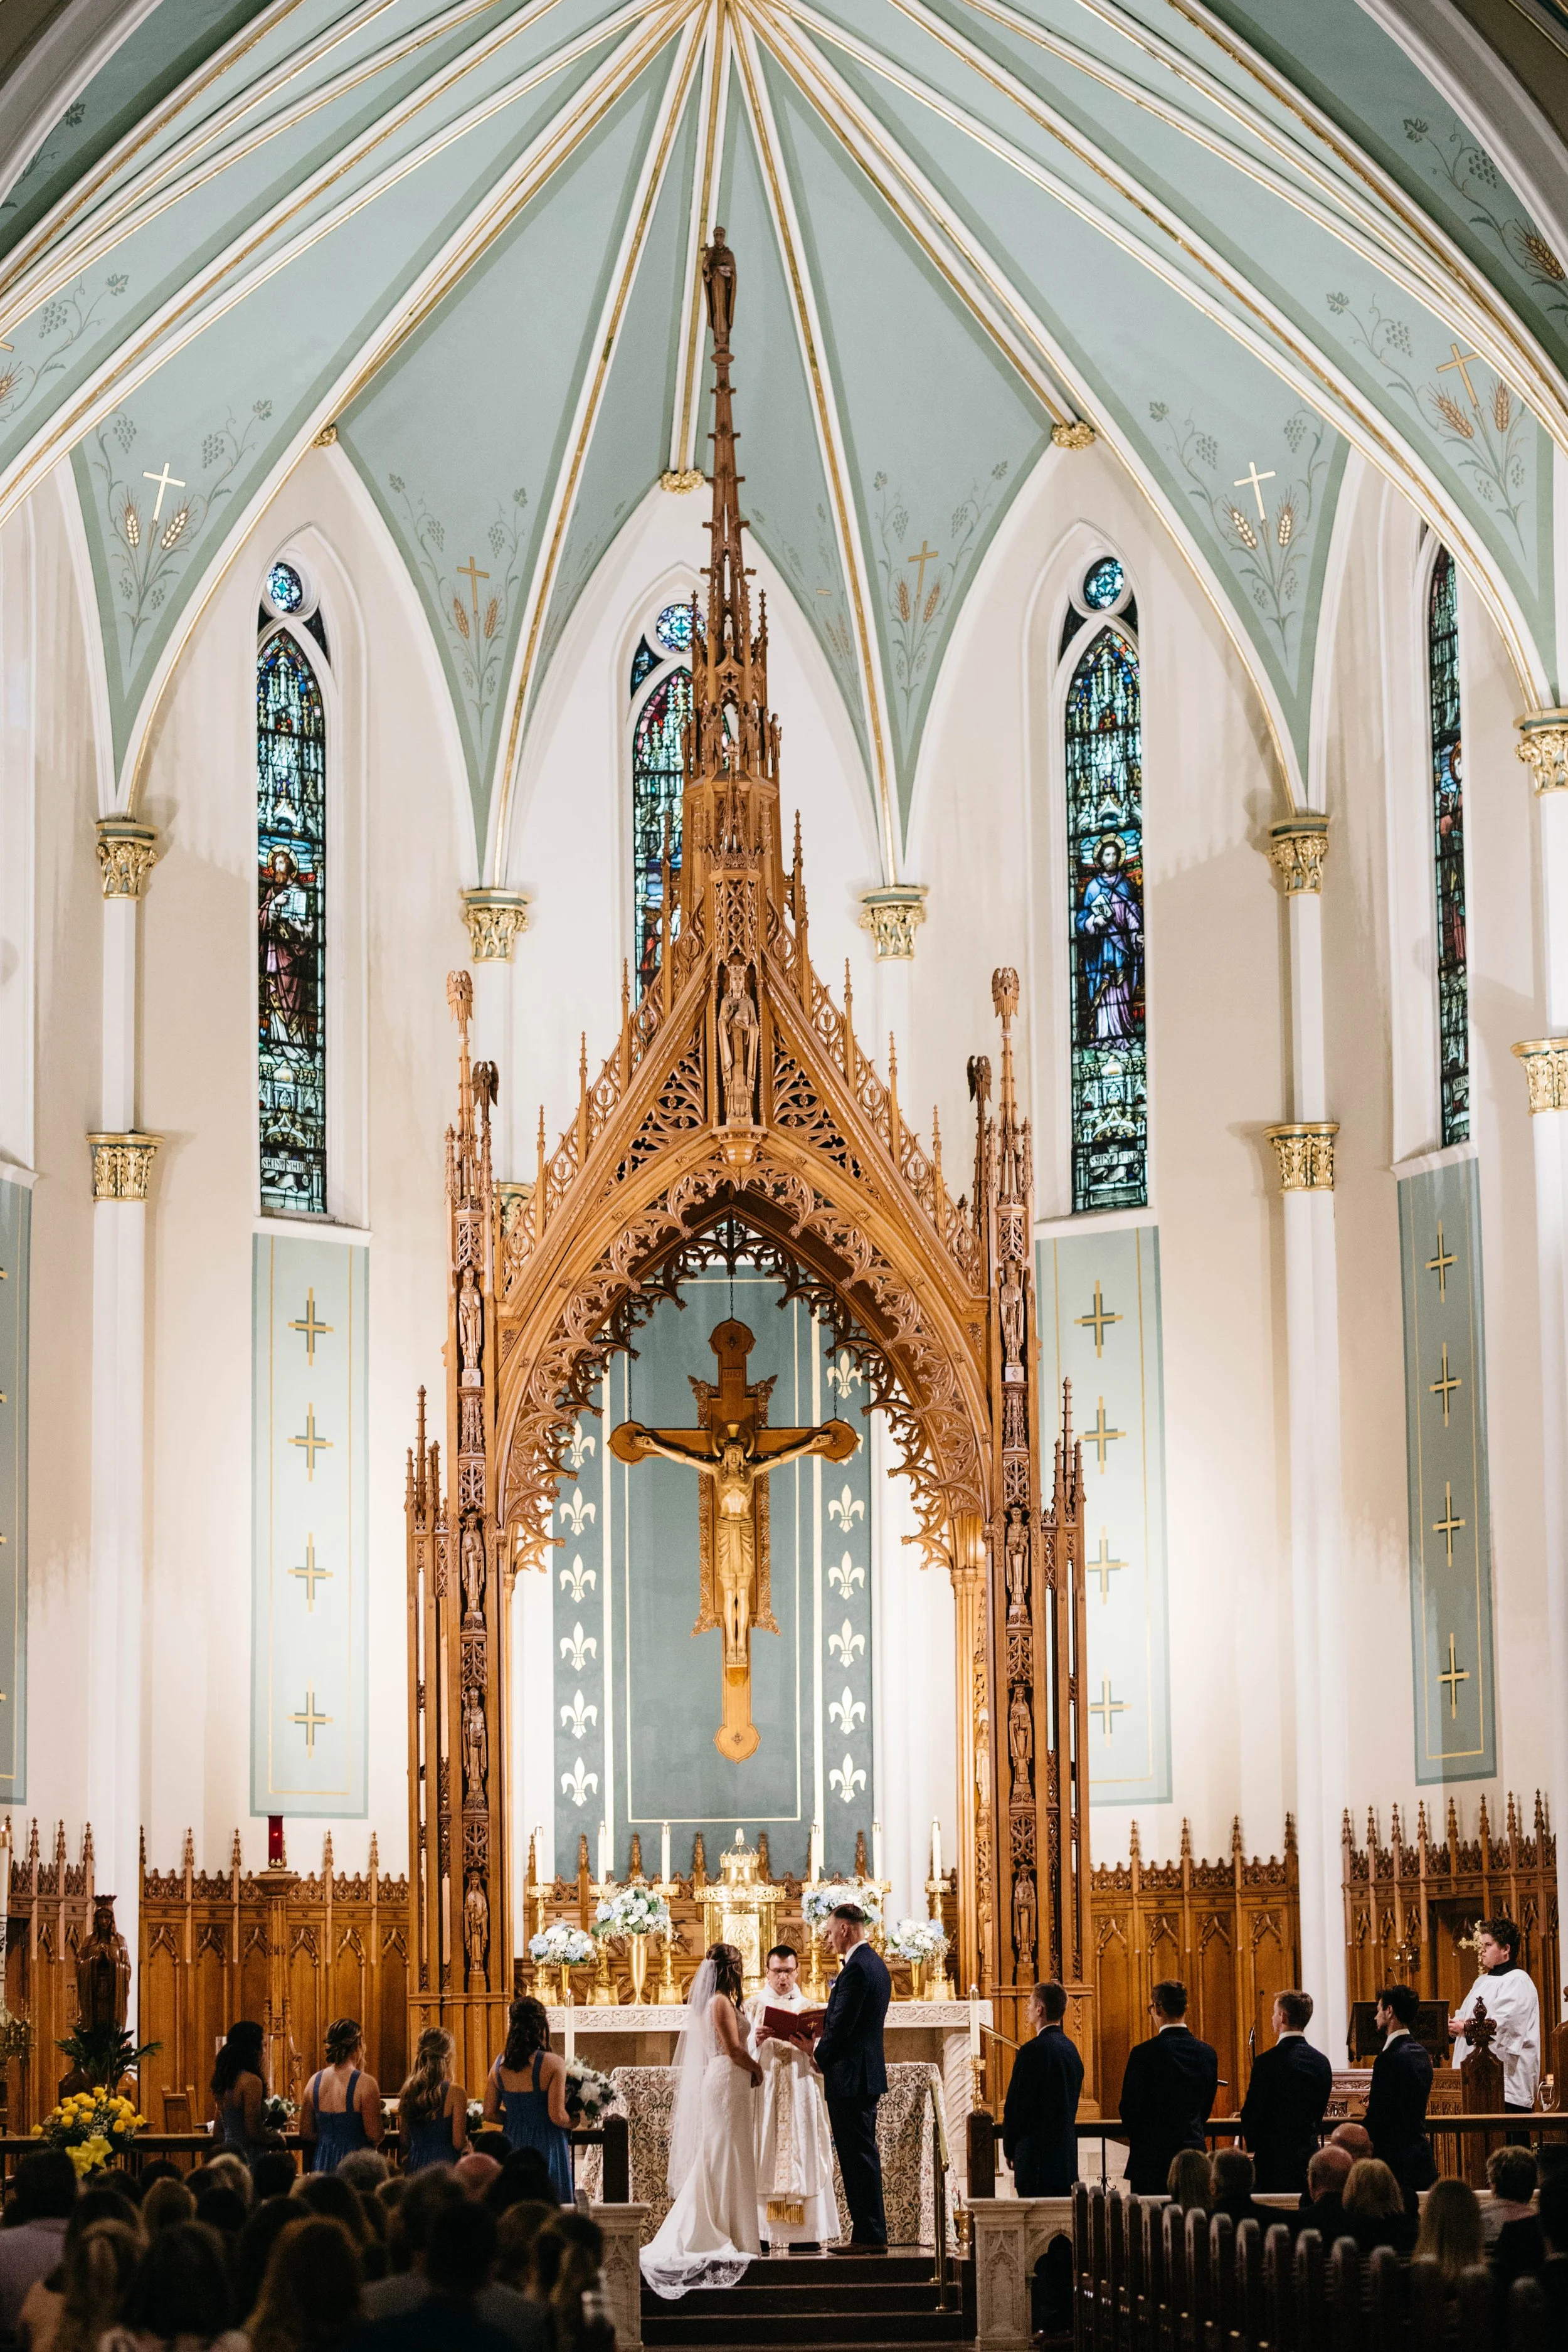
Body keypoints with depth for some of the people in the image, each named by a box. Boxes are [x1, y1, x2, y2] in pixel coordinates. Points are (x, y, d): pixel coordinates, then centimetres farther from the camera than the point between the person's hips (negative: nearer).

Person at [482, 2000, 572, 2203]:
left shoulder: (499, 2065, 0)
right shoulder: (553, 2064, -15)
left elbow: (490, 2114, 5)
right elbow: (557, 2116, -17)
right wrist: (573, 2123, 3)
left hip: (513, 2141, 5)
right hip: (547, 2146, -5)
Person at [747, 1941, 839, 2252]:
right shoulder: (753, 2007, 10)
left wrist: (810, 2050, -13)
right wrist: (755, 2041, -18)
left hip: (800, 2096, 1)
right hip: (764, 2095, -1)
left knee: (802, 2157, -5)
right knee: (762, 2161, -8)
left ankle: (804, 2238, -6)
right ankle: (761, 2235, -10)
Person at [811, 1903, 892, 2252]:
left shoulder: (856, 1968, -18)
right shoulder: (875, 1964, 15)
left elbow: (842, 2024, -21)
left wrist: (820, 2057, -6)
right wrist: (825, 2036, 10)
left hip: (850, 2078, -10)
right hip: (868, 2075, 10)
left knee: (858, 2157, -6)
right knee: (861, 2155, 13)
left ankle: (869, 2235, -5)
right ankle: (871, 2233, 16)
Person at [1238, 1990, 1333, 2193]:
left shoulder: (1268, 2062, -13)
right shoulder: (1322, 2061, 6)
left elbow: (1251, 2113, -8)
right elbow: (1320, 2112, 14)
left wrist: (1253, 2144, 9)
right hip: (1310, 2157, 6)